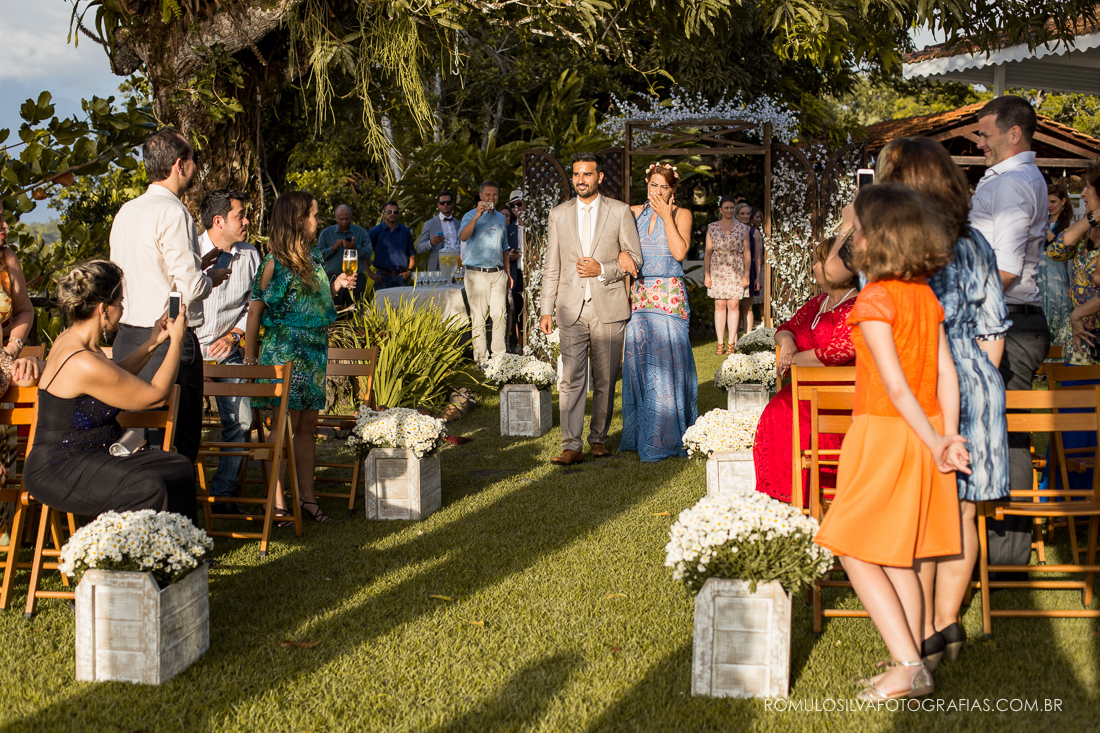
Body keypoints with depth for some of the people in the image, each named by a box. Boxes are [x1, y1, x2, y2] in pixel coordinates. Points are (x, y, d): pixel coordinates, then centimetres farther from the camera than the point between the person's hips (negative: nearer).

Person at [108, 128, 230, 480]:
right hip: (170, 340, -8)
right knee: (181, 441, -3)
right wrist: (211, 278, 4)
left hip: (128, 337, 8)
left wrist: (194, 265, 21)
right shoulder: (173, 213, -13)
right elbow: (190, 288, -17)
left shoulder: (126, 212, 12)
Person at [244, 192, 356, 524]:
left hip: (314, 352, 7)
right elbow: (255, 310, -9)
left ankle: (307, 496, 16)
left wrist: (336, 285, 5)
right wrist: (249, 359, -11)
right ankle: (276, 500, 1)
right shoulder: (275, 262, -10)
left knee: (308, 425, 9)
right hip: (283, 350, -7)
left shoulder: (314, 257, 12)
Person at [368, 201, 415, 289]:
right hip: (383, 277, -2)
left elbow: (412, 254, 20)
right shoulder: (375, 232, 5)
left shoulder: (405, 231, 13)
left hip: (401, 276, 2)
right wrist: (369, 274, -4)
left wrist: (409, 270, 6)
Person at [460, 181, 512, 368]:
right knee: (478, 317, -3)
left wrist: (507, 273, 21)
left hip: (498, 273, 5)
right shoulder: (471, 216, 0)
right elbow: (463, 236, -21)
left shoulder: (500, 218, 17)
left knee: (500, 314, 1)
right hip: (477, 274, -4)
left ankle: (499, 355, 9)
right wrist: (477, 216, -30)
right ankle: (481, 358, 1)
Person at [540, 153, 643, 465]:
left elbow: (634, 259, 4)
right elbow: (551, 267, 11)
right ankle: (571, 446, -8)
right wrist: (546, 309, 6)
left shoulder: (620, 212, 3)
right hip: (571, 309, 1)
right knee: (571, 378, -7)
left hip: (608, 308, -1)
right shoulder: (558, 214, 10)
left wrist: (602, 270, -11)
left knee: (605, 379, 5)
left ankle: (599, 438, 19)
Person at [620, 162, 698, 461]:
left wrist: (666, 215, -11)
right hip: (639, 296, 4)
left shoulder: (681, 214, 1)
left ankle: (663, 439, -1)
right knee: (637, 362, 3)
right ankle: (639, 433, 14)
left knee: (665, 360, -7)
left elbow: (679, 252, -12)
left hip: (669, 297, -4)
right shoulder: (635, 212, 12)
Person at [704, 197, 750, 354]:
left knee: (733, 305, -2)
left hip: (736, 272, 0)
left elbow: (747, 254, 7)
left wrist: (746, 275, 1)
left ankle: (732, 343, 4)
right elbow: (707, 252, 7)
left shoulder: (743, 229, 7)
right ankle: (720, 343, 4)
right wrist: (706, 274, 1)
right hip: (717, 271, 0)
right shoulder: (712, 228, 8)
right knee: (719, 306, 0)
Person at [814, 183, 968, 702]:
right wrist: (948, 437, -2)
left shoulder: (874, 300, -18)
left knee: (857, 554, 0)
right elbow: (946, 374, 2)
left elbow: (896, 387, -21)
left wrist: (935, 444, -15)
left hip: (884, 435, -8)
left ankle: (908, 667, -6)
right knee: (898, 556, 15)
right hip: (922, 437, 8)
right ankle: (910, 668, 19)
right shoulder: (926, 296, 6)